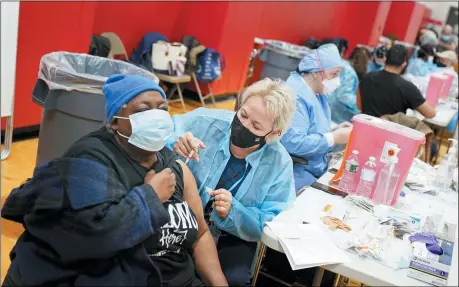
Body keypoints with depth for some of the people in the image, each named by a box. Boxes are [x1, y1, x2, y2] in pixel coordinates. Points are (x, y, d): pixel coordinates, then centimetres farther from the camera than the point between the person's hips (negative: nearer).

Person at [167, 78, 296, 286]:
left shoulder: (280, 164, -13)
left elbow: (270, 226, -11)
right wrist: (173, 145, -32)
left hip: (231, 237, 1)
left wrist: (232, 212, -29)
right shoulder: (204, 122, -15)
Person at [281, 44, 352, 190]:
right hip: (297, 173, -10)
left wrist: (334, 131, 1)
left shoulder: (318, 92, 9)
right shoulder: (295, 96, -22)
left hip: (317, 168, 10)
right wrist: (334, 138, -22)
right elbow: (293, 143, -32)